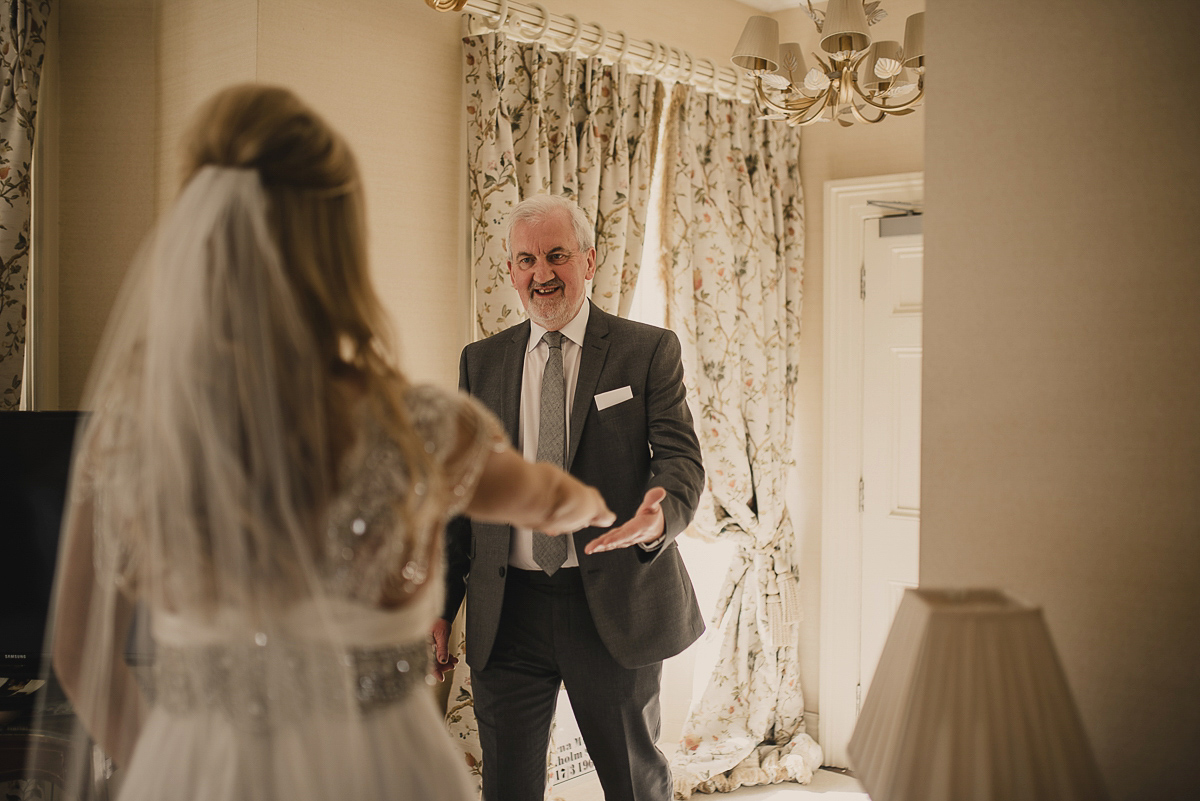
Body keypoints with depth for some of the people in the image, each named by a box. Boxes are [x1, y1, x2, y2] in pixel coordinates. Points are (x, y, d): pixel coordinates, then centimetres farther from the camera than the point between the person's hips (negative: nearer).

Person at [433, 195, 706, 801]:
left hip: (613, 606, -2)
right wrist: (443, 604, 6)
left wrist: (661, 514, -30)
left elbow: (680, 457, -6)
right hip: (507, 612, 2)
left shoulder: (648, 351, -1)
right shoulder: (481, 362, 8)